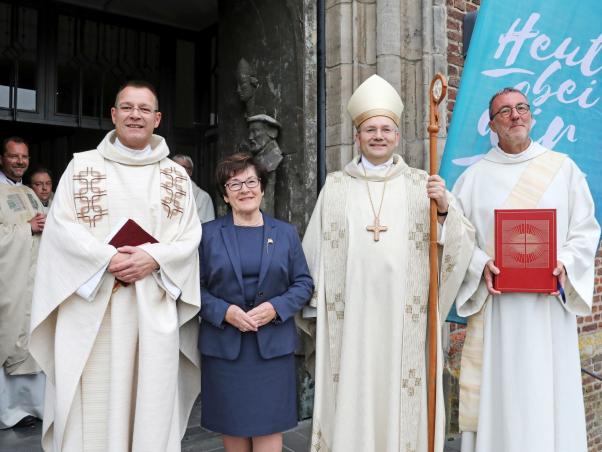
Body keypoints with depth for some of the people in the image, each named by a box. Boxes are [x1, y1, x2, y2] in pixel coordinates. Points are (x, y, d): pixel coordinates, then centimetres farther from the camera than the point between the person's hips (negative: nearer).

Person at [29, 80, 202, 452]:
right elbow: (60, 226, -1)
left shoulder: (177, 177, 12)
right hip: (92, 305, -1)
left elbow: (191, 237, 5)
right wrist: (109, 258, -14)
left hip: (155, 309, 1)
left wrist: (152, 258, -13)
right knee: (92, 405, 2)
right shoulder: (82, 166, 9)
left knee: (152, 403, 4)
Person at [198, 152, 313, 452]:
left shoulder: (285, 233, 7)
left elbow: (303, 283, 5)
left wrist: (275, 308, -12)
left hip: (273, 346, 1)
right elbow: (196, 287, 0)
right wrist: (225, 312, -15)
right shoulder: (208, 234, 3)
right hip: (223, 346, 0)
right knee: (232, 427, 10)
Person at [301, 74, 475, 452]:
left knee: (403, 400, 5)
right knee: (349, 402, 5)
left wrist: (445, 209, -16)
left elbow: (460, 245, 2)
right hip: (349, 317, 1)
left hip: (404, 317, 0)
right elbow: (315, 252, 9)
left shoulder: (422, 185, 6)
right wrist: (316, 308, 7)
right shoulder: (335, 186, 8)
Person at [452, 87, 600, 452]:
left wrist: (565, 264, -10)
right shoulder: (474, 177, 6)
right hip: (495, 304, 0)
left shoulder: (563, 168, 7)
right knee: (499, 394, 4)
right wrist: (481, 265, -13)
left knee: (549, 395, 5)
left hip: (549, 303, 1)